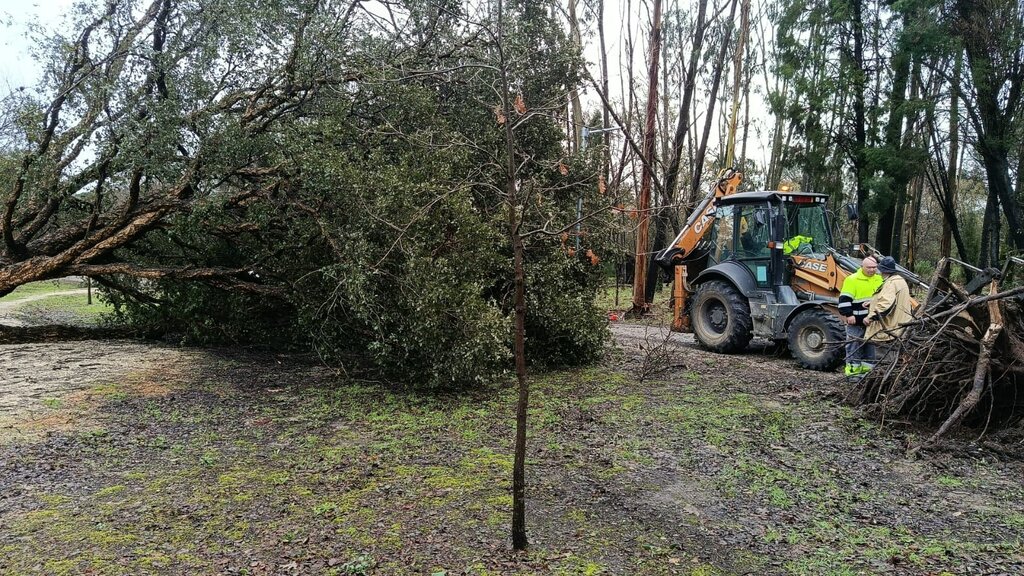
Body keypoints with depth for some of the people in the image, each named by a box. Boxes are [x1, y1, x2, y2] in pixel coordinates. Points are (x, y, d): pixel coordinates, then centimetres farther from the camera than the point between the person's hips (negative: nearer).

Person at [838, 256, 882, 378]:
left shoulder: (879, 279, 10)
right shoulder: (852, 279, -11)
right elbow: (844, 299, -14)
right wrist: (848, 315, -18)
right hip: (856, 320, -6)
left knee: (870, 345, 13)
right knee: (854, 345, -2)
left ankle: (867, 368, 23)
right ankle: (853, 369, 4)